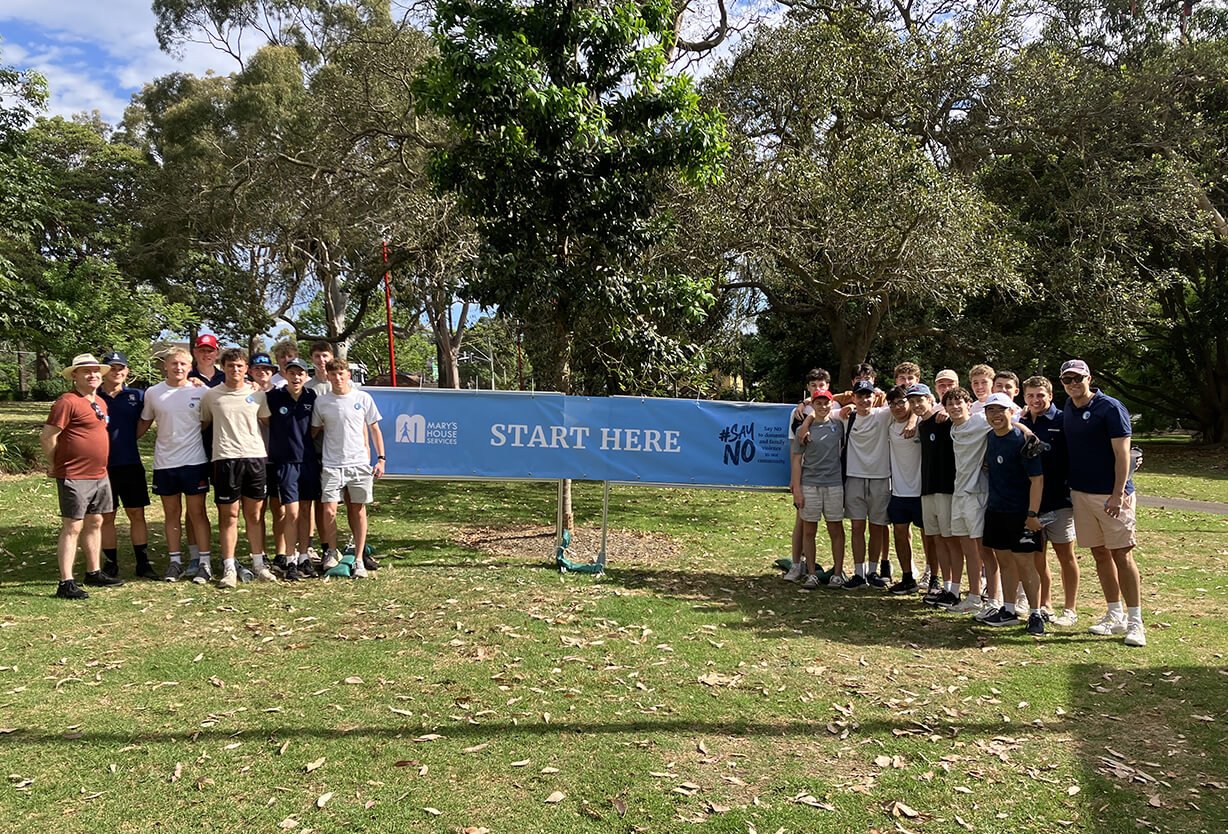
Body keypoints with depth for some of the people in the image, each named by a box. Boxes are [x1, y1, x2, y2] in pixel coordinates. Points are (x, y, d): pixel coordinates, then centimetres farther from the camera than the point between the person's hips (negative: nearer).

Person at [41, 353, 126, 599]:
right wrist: (57, 467, -2)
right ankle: (66, 583, -2)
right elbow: (47, 438, -14)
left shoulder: (100, 402, 14)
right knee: (72, 527, -6)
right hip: (74, 477, -8)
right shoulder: (67, 402, -13)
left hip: (99, 475, 8)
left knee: (95, 523, 15)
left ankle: (94, 573, 27)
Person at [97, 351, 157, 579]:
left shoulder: (137, 396, 6)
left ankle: (143, 563, 11)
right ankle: (110, 564, 16)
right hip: (103, 465, -1)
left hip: (131, 464, 1)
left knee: (137, 515, 4)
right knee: (106, 517, 6)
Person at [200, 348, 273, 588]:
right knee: (228, 514, 0)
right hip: (225, 458, -1)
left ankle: (258, 563, 16)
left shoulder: (257, 394, 9)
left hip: (256, 456, 1)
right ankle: (229, 567, 6)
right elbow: (203, 424, 16)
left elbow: (269, 422, 17)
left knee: (255, 513, 7)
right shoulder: (211, 395, 6)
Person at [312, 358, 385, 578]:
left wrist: (380, 458, 4)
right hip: (331, 465, 0)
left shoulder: (363, 398, 4)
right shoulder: (321, 402, 5)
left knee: (359, 511, 4)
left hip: (359, 463, 0)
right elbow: (313, 432, 14)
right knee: (329, 511, -7)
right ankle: (332, 551, 18)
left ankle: (359, 559, 14)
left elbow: (374, 429, 9)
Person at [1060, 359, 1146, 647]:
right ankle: (1115, 616, 21)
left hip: (1112, 494, -6)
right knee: (1100, 554, 11)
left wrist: (1118, 494, -19)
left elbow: (1122, 454, -13)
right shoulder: (1067, 409, 10)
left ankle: (1135, 622, 1)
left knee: (1122, 555, -5)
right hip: (1080, 492, 6)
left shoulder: (1110, 408, -9)